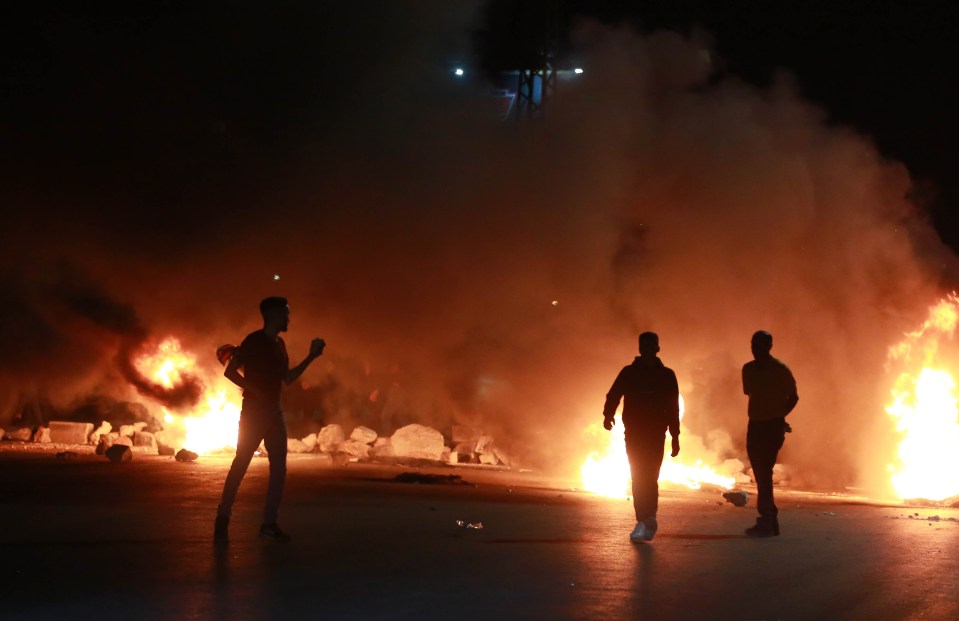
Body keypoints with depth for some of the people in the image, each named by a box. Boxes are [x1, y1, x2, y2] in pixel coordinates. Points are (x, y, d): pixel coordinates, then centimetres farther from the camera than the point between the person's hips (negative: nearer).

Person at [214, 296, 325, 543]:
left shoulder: (279, 344, 13)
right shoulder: (254, 340, -9)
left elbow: (288, 378, 17)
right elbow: (230, 372, -13)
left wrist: (311, 357, 11)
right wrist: (255, 391, -19)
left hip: (274, 412, 8)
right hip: (253, 411, -7)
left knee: (279, 468, 3)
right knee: (240, 465, -6)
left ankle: (269, 523, 7)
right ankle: (222, 520, 1)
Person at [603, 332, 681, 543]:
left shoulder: (667, 375, 6)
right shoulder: (628, 373, 5)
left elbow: (673, 409, 8)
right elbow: (614, 395, -2)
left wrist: (675, 437, 6)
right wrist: (608, 415, -21)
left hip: (656, 434, 0)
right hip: (634, 433, 0)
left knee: (648, 478, -6)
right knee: (639, 478, -2)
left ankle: (646, 521, 5)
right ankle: (646, 521, 3)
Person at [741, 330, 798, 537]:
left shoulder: (780, 370, -6)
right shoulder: (748, 369, 9)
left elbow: (793, 397, 3)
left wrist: (778, 417, -1)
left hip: (773, 427, -6)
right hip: (755, 426, 6)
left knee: (764, 474, -13)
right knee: (761, 475, 7)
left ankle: (766, 522, -14)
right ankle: (770, 520, 15)